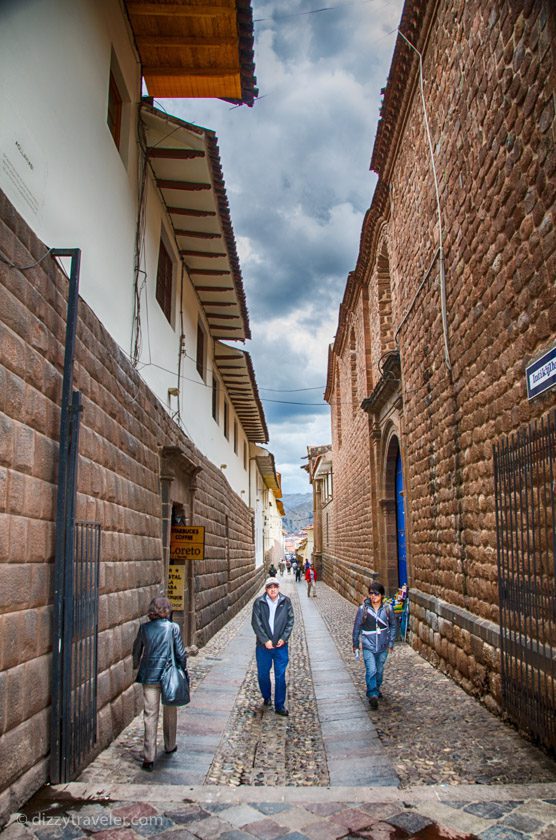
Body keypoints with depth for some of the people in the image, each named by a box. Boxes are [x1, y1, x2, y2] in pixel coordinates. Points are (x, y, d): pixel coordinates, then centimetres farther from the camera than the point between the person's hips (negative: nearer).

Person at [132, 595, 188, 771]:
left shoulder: (144, 628, -3)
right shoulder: (173, 628, -9)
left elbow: (136, 650, 8)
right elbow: (180, 653, -6)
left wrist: (136, 666, 26)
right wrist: (183, 670, 8)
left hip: (149, 676, 1)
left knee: (150, 715, 5)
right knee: (170, 712, 19)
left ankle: (149, 757, 4)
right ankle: (170, 746, 35)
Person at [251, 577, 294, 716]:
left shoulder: (286, 602, -5)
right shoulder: (259, 602, -9)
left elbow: (290, 621, -1)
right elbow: (256, 623, -9)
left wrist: (284, 638, -11)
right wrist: (265, 640, -15)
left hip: (281, 646, 0)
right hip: (263, 645, 0)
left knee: (280, 676, 5)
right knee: (263, 674, 14)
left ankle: (280, 706, 17)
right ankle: (267, 697, 39)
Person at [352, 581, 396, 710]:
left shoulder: (387, 610, -8)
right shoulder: (363, 609, -12)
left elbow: (393, 626, 7)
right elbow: (357, 627, -1)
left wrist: (391, 643, 6)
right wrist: (355, 645, 5)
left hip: (383, 647, 2)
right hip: (368, 647, -2)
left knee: (379, 671, 16)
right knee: (371, 671, -15)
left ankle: (376, 689, 40)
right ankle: (372, 695, -3)